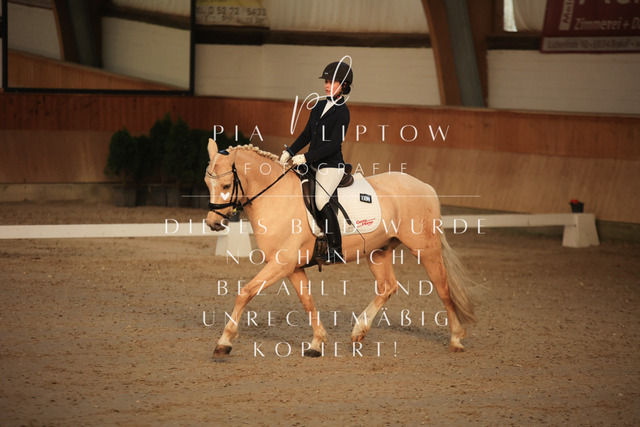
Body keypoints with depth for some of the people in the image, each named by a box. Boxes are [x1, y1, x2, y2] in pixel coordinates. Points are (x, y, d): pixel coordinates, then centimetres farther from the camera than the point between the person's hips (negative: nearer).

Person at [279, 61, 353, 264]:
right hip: (313, 164, 8)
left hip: (331, 165, -8)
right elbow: (306, 135, 18)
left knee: (321, 200, -23)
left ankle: (336, 250, -17)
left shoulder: (342, 112, -10)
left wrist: (306, 157, -22)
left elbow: (333, 144, -17)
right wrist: (289, 152, 5)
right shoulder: (319, 106, 13)